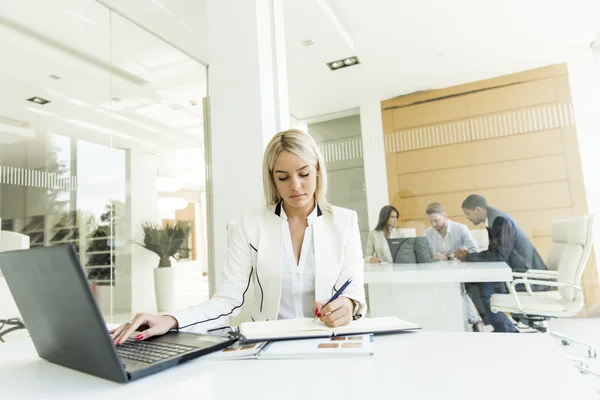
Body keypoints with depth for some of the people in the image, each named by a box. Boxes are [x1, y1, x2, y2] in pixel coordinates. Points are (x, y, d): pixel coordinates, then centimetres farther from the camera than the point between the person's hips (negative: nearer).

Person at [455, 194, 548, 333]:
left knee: (484, 287, -20)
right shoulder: (494, 221, 8)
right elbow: (492, 253, 12)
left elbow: (500, 255, -27)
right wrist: (468, 255, -2)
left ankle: (507, 330, -1)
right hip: (514, 271, 9)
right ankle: (502, 326, 11)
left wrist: (468, 257, -17)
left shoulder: (503, 221, -19)